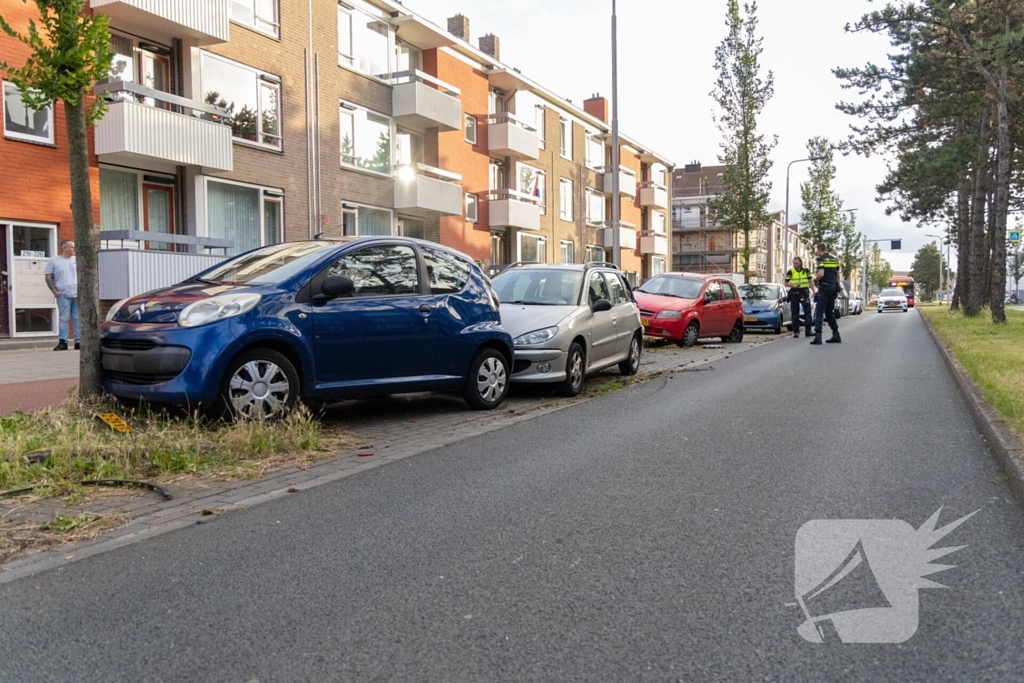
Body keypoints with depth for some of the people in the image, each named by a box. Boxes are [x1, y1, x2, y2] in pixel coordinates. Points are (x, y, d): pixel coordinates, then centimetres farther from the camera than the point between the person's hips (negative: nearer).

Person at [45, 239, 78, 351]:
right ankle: (63, 342, 0)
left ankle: (78, 342, 8)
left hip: (77, 294, 3)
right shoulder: (53, 261, 3)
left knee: (78, 319, 4)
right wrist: (54, 291, -8)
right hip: (63, 295, -3)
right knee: (64, 319, -3)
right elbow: (48, 278, 2)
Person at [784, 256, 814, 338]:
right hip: (794, 293, -1)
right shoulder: (790, 272, 0)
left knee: (807, 311, -8)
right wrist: (792, 285, -16)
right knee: (795, 313, 4)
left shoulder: (806, 271, 5)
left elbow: (810, 281, 11)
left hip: (804, 292, 1)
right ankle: (796, 331, 11)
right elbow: (786, 282, 4)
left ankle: (808, 330, -6)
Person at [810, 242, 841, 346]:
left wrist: (815, 278, -2)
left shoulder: (822, 259, -9)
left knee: (819, 312, -7)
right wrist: (837, 289, 20)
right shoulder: (834, 259, 14)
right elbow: (837, 275, 16)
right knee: (830, 312, 17)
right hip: (833, 287, 8)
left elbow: (821, 274, -22)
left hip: (824, 288, -8)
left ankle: (818, 336, -16)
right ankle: (836, 335, 18)